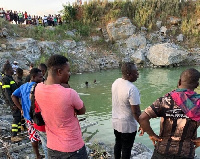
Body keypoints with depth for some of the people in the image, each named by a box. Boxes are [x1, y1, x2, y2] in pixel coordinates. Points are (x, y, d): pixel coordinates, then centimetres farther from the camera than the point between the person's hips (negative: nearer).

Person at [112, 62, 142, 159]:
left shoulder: (116, 82, -4)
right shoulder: (132, 89, -28)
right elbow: (136, 112, -24)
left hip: (115, 121, 7)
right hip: (127, 125, -7)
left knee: (118, 143, 25)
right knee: (126, 148, 13)